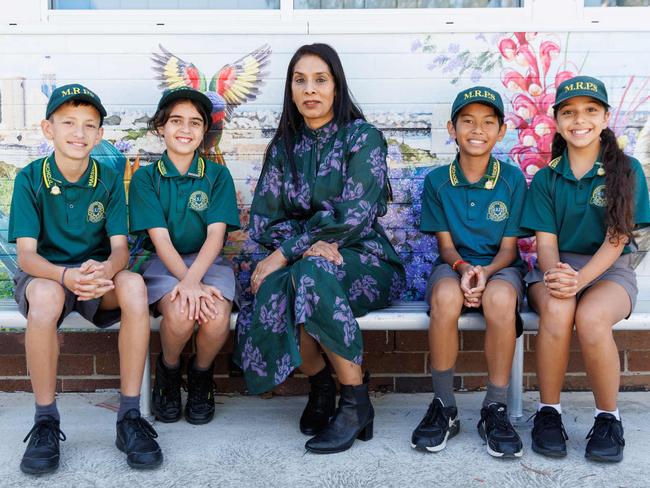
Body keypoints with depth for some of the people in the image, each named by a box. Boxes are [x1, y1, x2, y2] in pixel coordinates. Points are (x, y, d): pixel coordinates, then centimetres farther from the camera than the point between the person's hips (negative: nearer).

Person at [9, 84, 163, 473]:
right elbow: (26, 254, -13)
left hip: (98, 279, 2)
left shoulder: (109, 179, -1)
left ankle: (130, 417, -26)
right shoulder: (30, 179, -6)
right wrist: (66, 275, -36)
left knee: (134, 285, -33)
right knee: (46, 295, -38)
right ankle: (46, 421, -22)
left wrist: (105, 270, -34)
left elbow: (120, 248, -8)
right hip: (44, 274, -1)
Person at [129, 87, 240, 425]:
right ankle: (168, 372, 2)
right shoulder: (146, 178, 4)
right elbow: (160, 238, -8)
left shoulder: (218, 175, 6)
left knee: (217, 316, -31)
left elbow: (215, 234, -7)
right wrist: (188, 283, -24)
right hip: (163, 265, -1)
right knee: (180, 313, -33)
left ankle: (201, 375, 3)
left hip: (208, 261, 1)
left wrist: (192, 278, -25)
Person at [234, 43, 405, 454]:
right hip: (301, 260, 4)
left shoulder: (363, 137, -5)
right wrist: (308, 243, -19)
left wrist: (283, 255, -20)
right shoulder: (284, 146, 10)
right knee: (271, 292, -31)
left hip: (362, 259, -3)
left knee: (311, 274, -37)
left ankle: (356, 401, -22)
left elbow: (352, 216, -17)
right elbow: (264, 219, 2)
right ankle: (321, 385, -5)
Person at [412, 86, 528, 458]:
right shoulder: (437, 181, 4)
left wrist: (486, 271, -22)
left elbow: (508, 246, 0)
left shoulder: (513, 179, 1)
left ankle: (496, 409, -21)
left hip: (500, 267, 0)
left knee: (500, 298, -38)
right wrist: (462, 268, -20)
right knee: (446, 296, -37)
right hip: (455, 265, 1)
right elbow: (446, 244, 3)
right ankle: (444, 407, -20)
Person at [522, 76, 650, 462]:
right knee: (556, 309, -35)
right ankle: (549, 412, -16)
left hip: (609, 270, -1)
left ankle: (609, 418, -12)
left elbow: (616, 239, -7)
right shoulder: (546, 178, 8)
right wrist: (554, 273, -23)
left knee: (590, 317, -35)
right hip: (556, 268, 2)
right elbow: (546, 240, 1)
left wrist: (580, 279, -24)